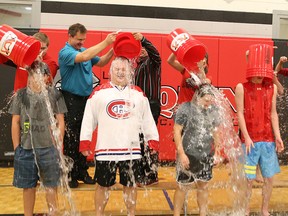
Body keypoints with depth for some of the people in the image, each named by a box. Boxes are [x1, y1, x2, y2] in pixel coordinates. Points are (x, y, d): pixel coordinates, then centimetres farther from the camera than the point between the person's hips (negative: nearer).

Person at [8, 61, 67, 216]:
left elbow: (60, 122, 2)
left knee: (51, 186, 8)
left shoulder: (55, 94, -1)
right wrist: (16, 147, 2)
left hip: (49, 149, -1)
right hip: (26, 149, 1)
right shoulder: (21, 95, 2)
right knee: (28, 186, 12)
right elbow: (15, 123, 5)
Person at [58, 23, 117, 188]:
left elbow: (101, 62, 13)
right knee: (71, 140, 1)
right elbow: (84, 57, -29)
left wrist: (112, 51, -5)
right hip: (71, 100, -6)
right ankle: (70, 174, 13)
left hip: (86, 98, 7)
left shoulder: (85, 50, 9)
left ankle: (82, 172, 23)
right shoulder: (65, 52, -11)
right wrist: (106, 42, -27)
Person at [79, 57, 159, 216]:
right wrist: (85, 142, -2)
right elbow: (88, 119, 1)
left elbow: (147, 120, 11)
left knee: (131, 185, 14)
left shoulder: (138, 93, 8)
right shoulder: (99, 92, 0)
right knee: (103, 185, 11)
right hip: (105, 149, -2)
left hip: (132, 150, 2)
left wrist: (152, 140, 8)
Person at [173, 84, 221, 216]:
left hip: (207, 156, 5)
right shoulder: (185, 108, -9)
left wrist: (216, 149, 11)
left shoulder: (213, 110, 6)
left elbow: (215, 131, 16)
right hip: (188, 155, -4)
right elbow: (177, 130, -12)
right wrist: (181, 153, -16)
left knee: (203, 186, 14)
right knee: (183, 186, 4)